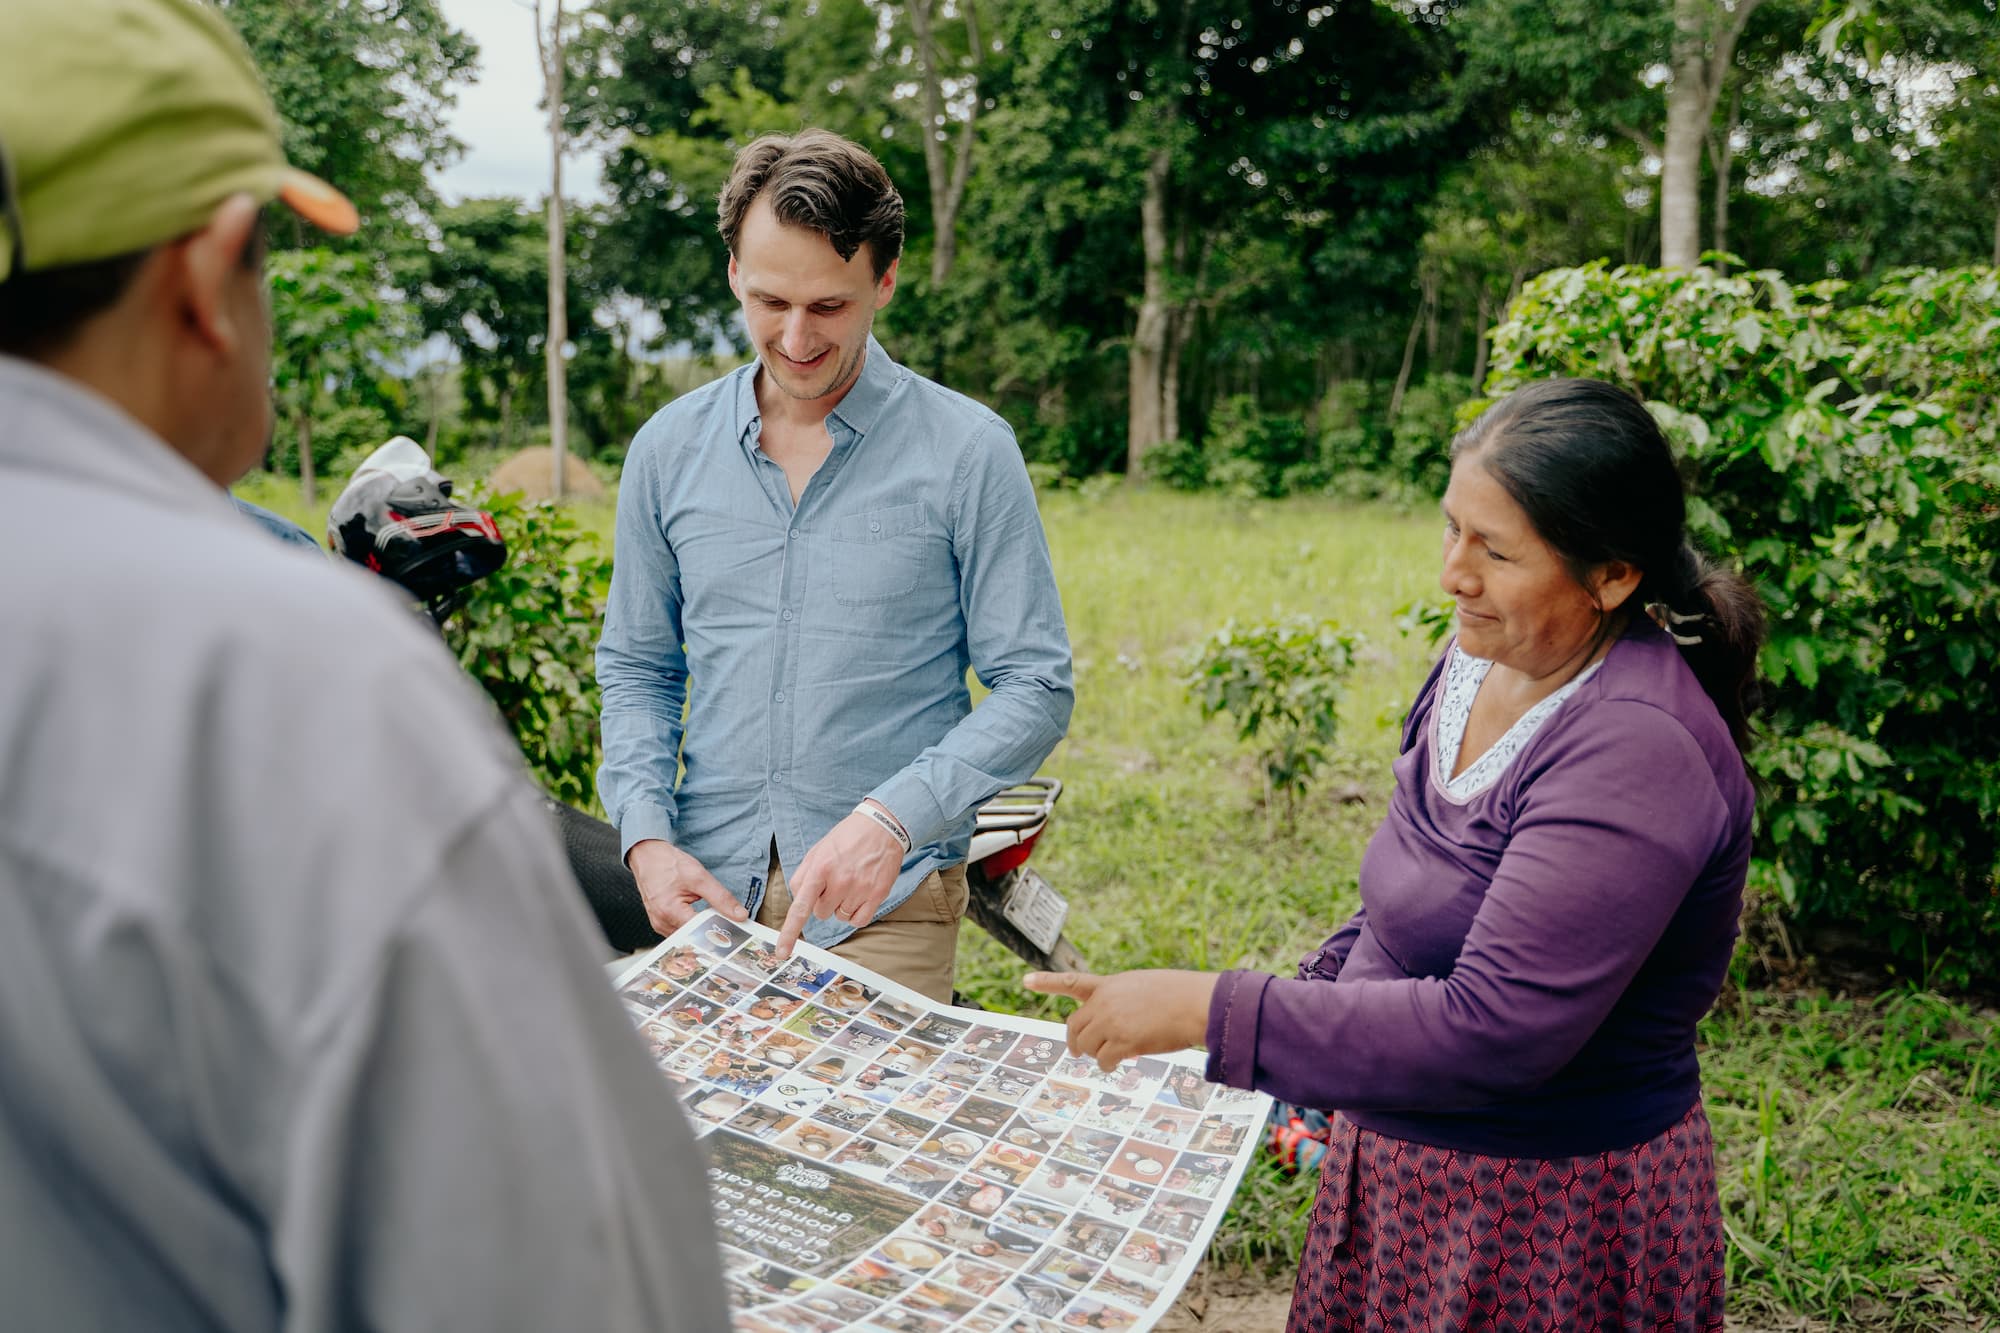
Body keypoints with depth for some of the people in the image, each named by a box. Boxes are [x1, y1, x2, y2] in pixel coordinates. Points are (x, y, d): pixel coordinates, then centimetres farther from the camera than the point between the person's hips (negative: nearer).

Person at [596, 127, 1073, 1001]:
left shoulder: (968, 452, -6)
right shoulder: (669, 448, 5)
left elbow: (1033, 687, -6)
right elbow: (636, 669, 13)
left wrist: (893, 819, -19)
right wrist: (646, 838, -3)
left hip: (885, 904, -3)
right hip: (703, 889, 3)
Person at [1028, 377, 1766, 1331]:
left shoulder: (1635, 754, -27)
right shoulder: (1482, 661, 0)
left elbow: (1492, 1031, -31)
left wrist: (1215, 1013, -28)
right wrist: (1308, 1023, 11)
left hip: (1551, 1212, -8)